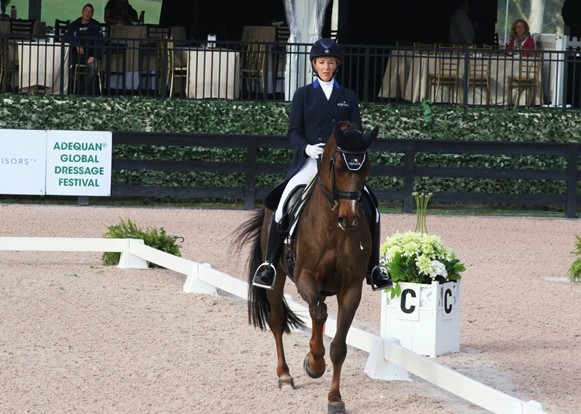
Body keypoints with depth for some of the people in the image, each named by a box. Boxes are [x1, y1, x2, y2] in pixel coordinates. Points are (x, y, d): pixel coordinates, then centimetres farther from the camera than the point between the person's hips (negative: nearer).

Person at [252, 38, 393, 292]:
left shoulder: (348, 97, 15)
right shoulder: (303, 95, 10)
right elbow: (293, 132, 4)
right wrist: (307, 147, -18)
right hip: (309, 161, -2)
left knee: (370, 208, -14)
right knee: (283, 206, -24)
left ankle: (373, 269, -1)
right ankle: (269, 265, -13)